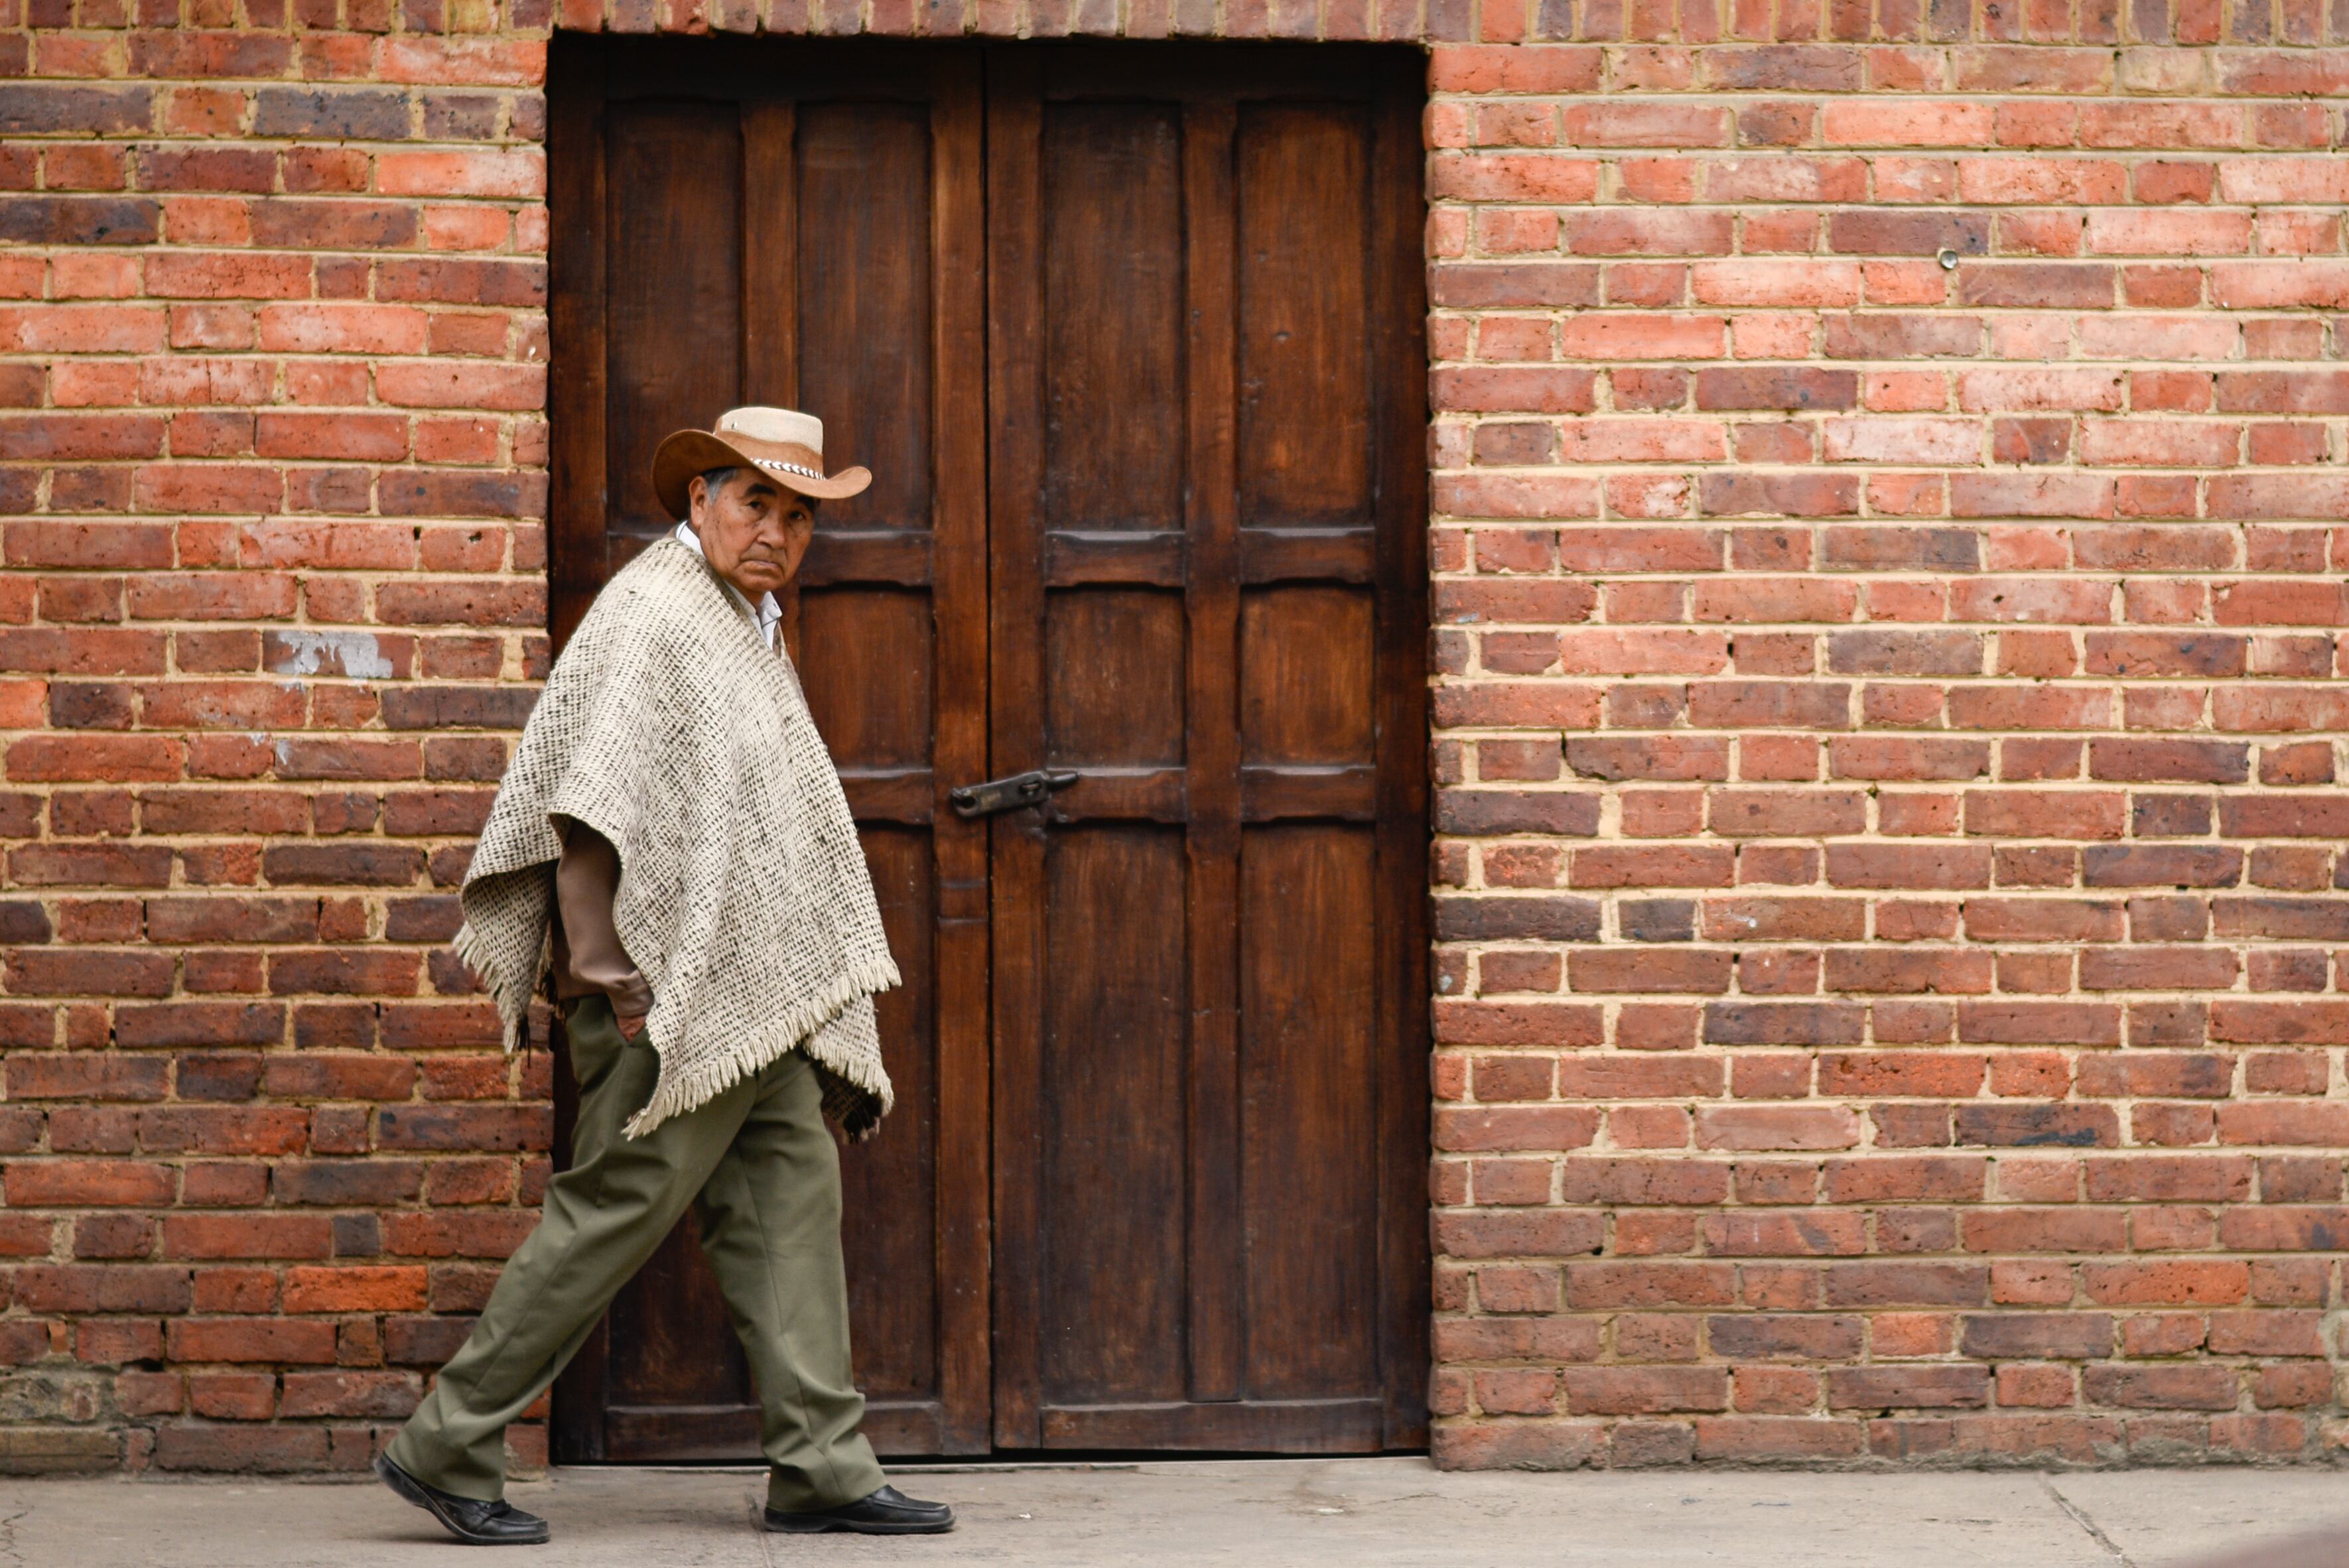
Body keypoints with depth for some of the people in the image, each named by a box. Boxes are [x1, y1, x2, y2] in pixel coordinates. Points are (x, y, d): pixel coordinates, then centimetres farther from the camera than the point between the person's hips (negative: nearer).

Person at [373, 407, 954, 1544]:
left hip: (750, 995, 10)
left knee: (791, 1196, 5)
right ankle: (447, 1447, 1)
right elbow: (588, 809, -19)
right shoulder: (652, 617, -12)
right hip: (670, 991, -10)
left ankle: (821, 1466, 6)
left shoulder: (745, 628, 20)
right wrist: (621, 981, -22)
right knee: (619, 1204, -7)